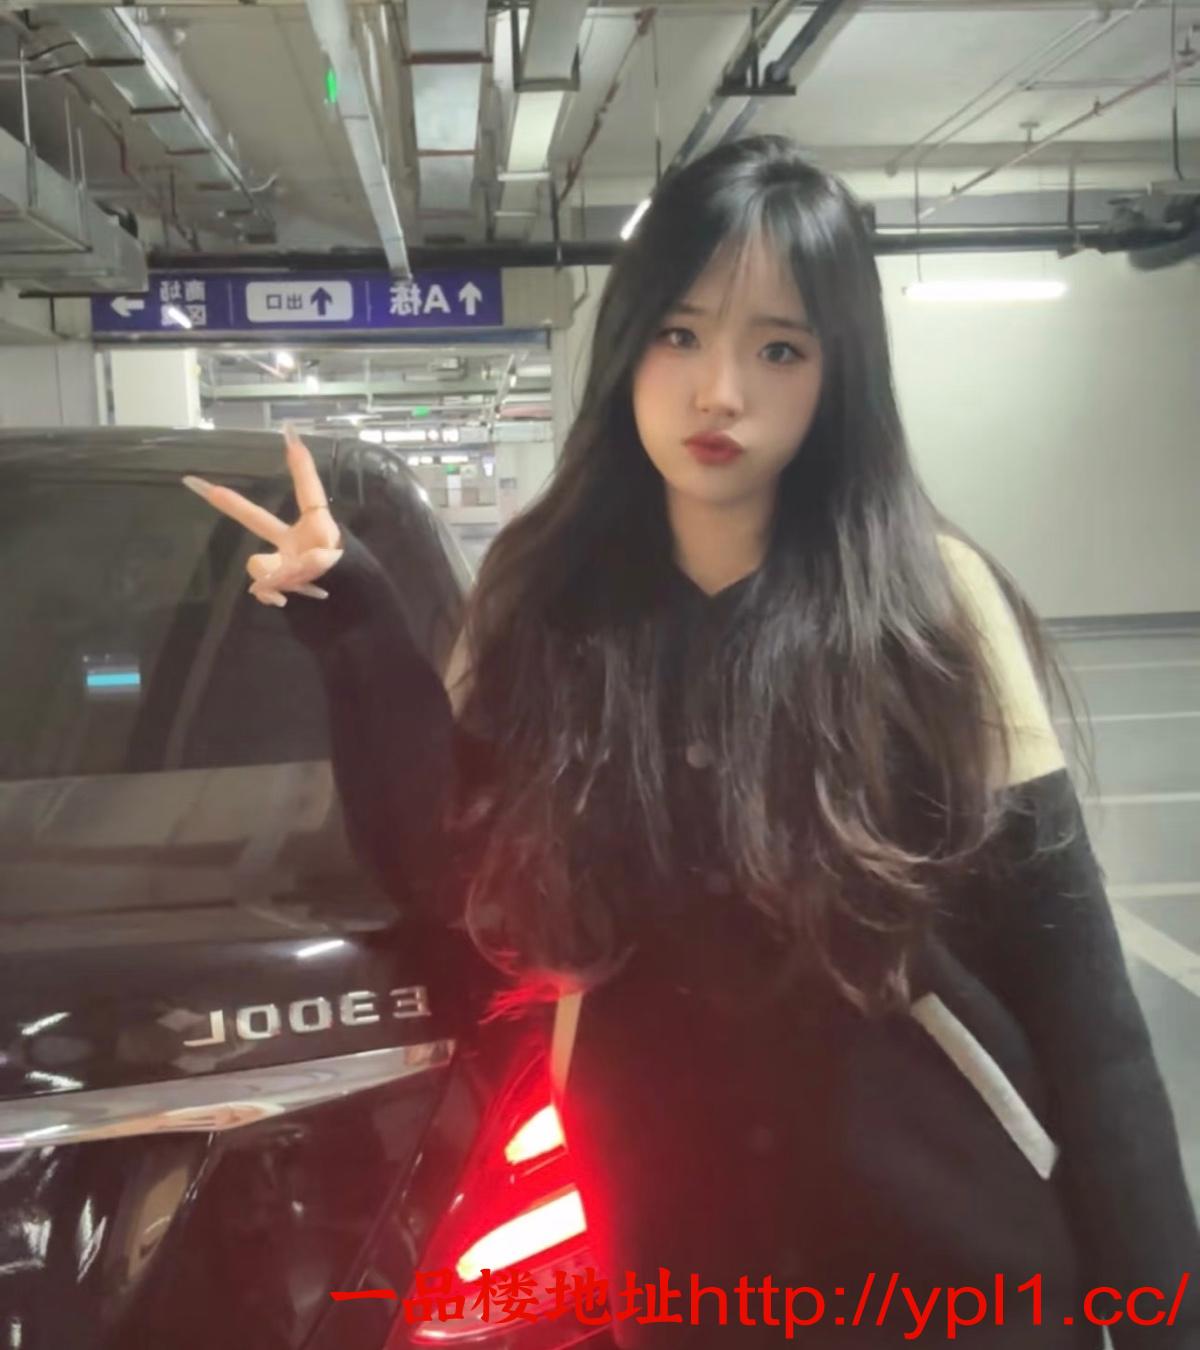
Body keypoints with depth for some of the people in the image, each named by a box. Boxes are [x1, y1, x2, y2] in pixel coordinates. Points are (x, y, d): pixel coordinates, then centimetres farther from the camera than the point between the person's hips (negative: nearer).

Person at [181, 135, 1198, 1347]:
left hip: (952, 1240, -2)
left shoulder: (929, 600, -12)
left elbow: (1069, 975, -10)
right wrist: (352, 619, -11)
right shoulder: (544, 591, -3)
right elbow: (449, 872, -3)